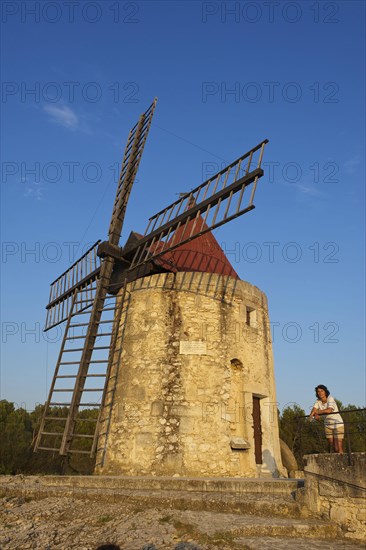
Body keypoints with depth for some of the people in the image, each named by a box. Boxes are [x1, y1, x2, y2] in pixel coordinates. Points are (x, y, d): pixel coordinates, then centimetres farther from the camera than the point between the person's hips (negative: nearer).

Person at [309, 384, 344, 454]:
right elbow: (314, 410, -16)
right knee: (333, 447, 11)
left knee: (339, 448, -10)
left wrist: (318, 412, -19)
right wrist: (315, 415, -38)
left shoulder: (330, 399, -17)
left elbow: (329, 410, -32)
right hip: (328, 426, 5)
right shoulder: (318, 401, -2)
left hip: (338, 425, -5)